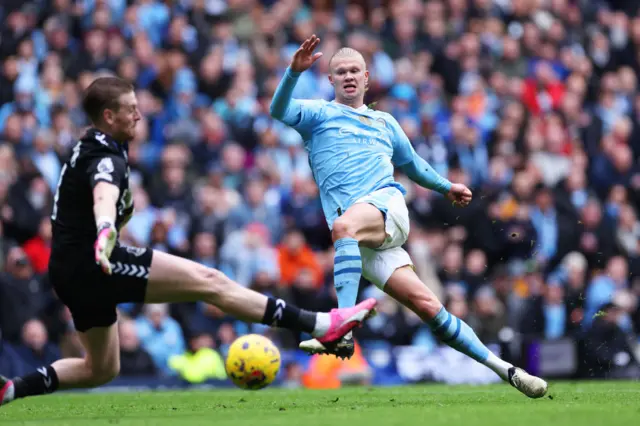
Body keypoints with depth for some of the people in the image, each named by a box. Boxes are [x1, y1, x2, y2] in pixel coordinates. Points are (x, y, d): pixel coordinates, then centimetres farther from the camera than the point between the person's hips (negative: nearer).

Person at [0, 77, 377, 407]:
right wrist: (105, 232, -61)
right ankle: (318, 325, -22)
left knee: (101, 370, 21)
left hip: (72, 272, 11)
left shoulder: (90, 149, 14)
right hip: (93, 262, -11)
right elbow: (104, 198, -42)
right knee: (210, 282, -16)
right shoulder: (105, 158, -18)